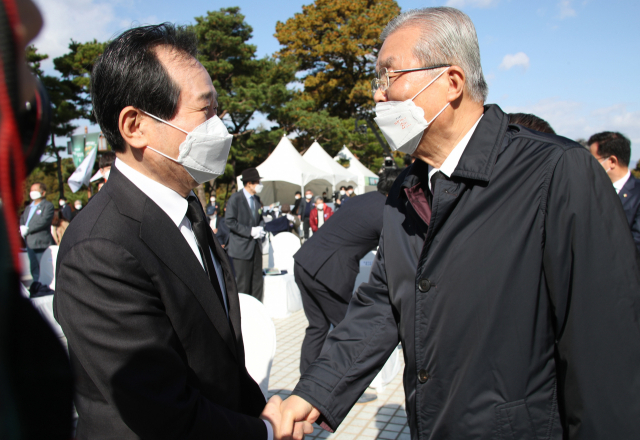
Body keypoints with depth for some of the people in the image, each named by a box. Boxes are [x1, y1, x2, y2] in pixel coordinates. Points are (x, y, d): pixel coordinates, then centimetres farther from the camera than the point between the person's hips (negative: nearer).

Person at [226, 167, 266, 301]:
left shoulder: (257, 199, 12)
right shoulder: (235, 198, -9)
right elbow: (230, 221, -14)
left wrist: (260, 228, 0)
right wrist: (250, 231, -19)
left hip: (256, 246, 7)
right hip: (242, 247, -7)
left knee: (258, 283, 9)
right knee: (243, 285, -1)